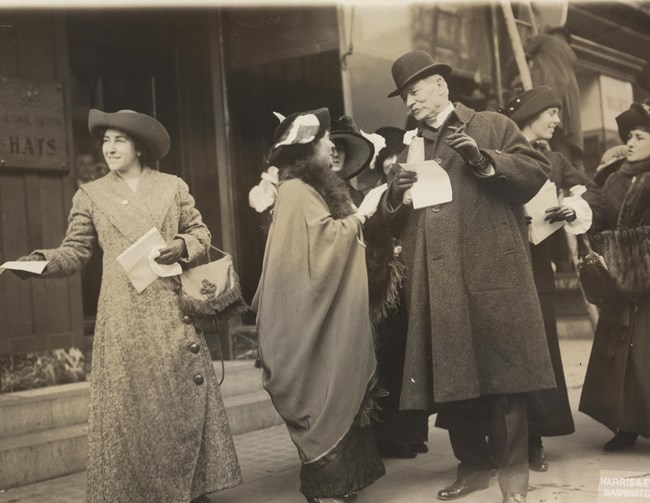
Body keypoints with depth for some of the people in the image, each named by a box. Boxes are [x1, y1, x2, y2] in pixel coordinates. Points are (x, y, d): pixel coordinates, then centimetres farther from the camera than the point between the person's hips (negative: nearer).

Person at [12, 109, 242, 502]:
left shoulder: (173, 187, 8)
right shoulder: (90, 195, 7)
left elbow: (201, 233, 12)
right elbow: (75, 251, 3)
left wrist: (181, 246, -9)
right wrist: (44, 261, -16)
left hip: (173, 311, 1)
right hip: (124, 318, 0)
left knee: (184, 397, 4)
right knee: (129, 404, 0)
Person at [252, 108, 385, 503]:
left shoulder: (315, 188, 18)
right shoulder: (298, 191, -12)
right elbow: (323, 236, -23)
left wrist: (360, 217, 11)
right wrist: (360, 215, -12)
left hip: (333, 314, 10)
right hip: (317, 316, -10)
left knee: (340, 394, 9)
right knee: (325, 398, -6)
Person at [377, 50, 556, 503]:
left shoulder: (493, 126, 10)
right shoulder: (409, 149, 23)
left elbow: (537, 172, -1)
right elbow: (391, 223, 21)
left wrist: (484, 159, -12)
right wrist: (395, 195, -1)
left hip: (492, 274, -4)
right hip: (436, 283, 5)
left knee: (501, 371, -4)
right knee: (449, 377, 6)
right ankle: (473, 466, 18)